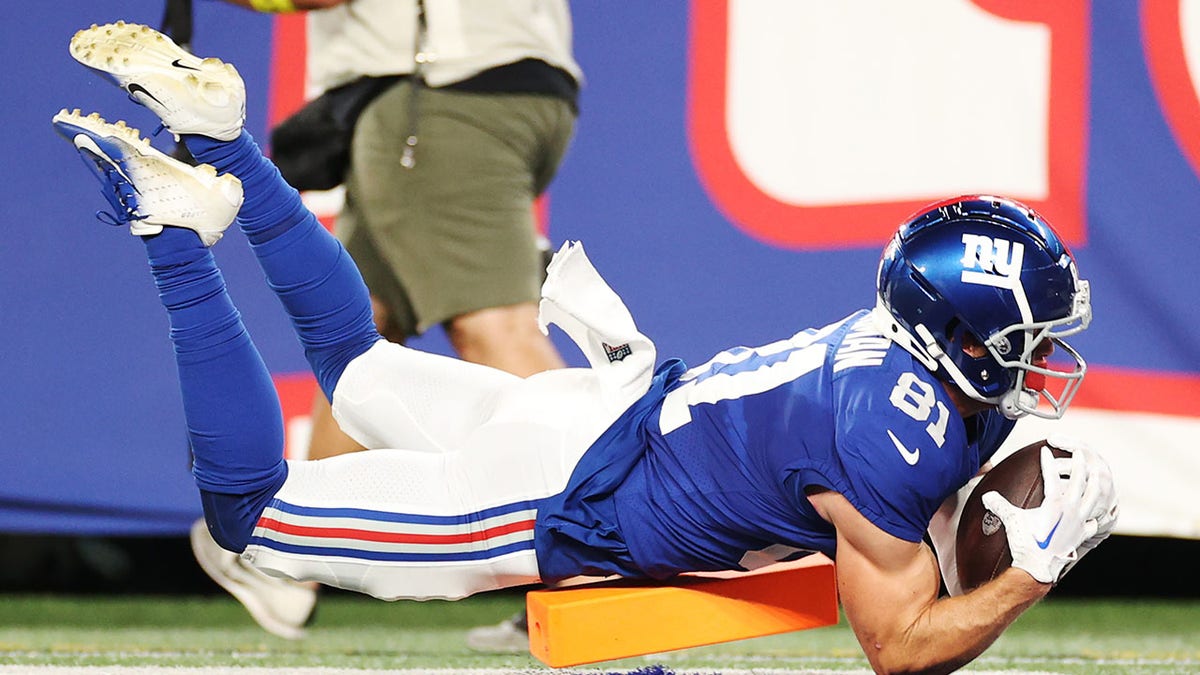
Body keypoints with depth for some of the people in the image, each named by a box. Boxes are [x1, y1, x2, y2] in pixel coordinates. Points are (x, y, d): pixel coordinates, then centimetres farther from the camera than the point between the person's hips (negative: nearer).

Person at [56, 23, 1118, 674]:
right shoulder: (896, 445, -31)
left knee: (356, 367, 32)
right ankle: (179, 241, -2)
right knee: (250, 510, 4)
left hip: (619, 406, 8)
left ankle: (221, 141, 23)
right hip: (559, 505, -8)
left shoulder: (906, 340, -5)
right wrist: (1042, 565, -24)